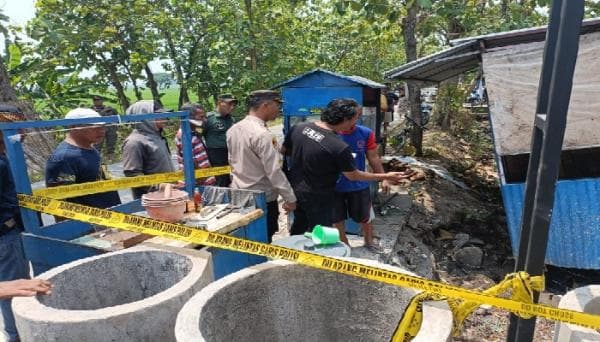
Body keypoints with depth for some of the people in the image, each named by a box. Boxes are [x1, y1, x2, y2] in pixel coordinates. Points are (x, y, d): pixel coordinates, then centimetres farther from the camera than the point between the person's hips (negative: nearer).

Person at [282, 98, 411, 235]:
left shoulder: (298, 128, -9)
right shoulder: (339, 147, -26)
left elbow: (283, 151, 6)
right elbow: (353, 175, -12)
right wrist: (386, 176, -2)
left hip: (294, 190, 7)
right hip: (317, 198, -6)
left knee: (299, 227, 28)